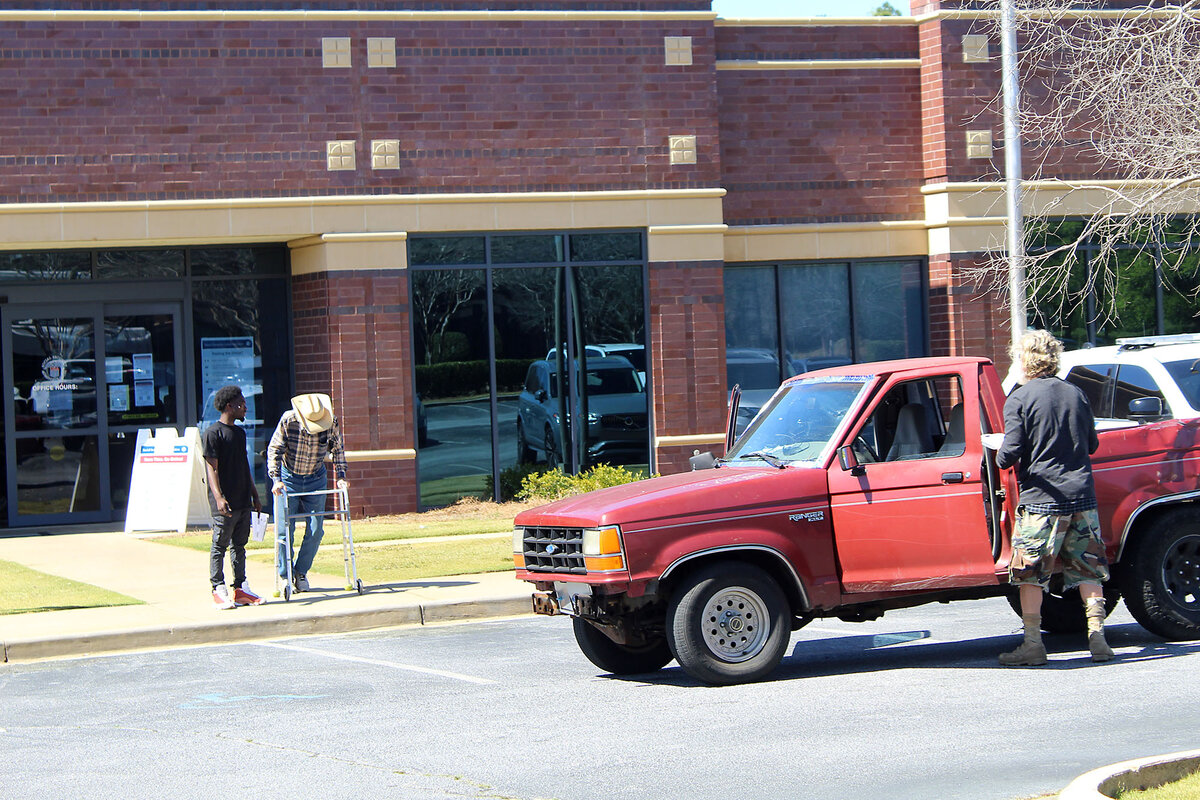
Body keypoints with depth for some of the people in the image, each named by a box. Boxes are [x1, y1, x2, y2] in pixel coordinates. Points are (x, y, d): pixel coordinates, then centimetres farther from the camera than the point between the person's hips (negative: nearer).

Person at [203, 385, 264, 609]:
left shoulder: (240, 432, 17)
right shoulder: (213, 432, -7)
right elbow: (211, 467, -14)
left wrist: (255, 496, 23)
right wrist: (218, 497, -24)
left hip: (243, 502, 8)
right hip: (225, 505, -8)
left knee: (239, 545, 10)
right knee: (220, 546, -3)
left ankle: (240, 590, 13)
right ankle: (218, 590, 0)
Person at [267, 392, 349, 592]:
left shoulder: (331, 423, -14)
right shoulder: (288, 421, -20)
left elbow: (337, 449, 2)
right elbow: (274, 450, -13)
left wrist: (341, 476, -6)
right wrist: (276, 479, -22)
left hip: (316, 479, 2)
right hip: (289, 478, -2)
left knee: (315, 529, -3)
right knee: (286, 527, -5)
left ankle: (301, 571, 14)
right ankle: (285, 575, 8)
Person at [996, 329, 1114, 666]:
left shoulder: (1019, 399, -7)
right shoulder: (1076, 394, 8)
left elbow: (1011, 452, -13)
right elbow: (1092, 444, 16)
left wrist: (999, 459, 9)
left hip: (1041, 498, -5)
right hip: (1082, 494, 5)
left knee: (1030, 574, 2)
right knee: (1087, 570, 10)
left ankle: (1032, 644, 1)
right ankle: (1097, 638, 6)